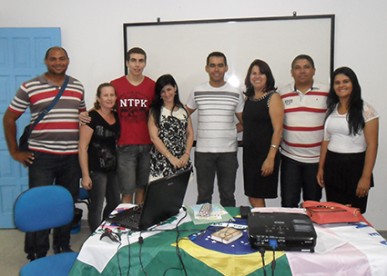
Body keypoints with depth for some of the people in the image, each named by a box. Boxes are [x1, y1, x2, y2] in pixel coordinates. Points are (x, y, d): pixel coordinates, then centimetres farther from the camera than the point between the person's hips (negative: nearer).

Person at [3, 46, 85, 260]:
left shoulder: (77, 87, 9)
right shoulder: (29, 87, -2)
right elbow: (9, 119, 3)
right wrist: (14, 152, 1)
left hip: (71, 156, 4)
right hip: (41, 156, -3)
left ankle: (63, 246, 30)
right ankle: (37, 255, 17)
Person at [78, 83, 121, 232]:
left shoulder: (117, 116, 8)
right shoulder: (92, 117, -13)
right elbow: (83, 147, -15)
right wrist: (85, 175, -18)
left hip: (112, 168, 7)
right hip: (96, 170, -7)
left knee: (115, 203, 16)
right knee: (96, 206, 5)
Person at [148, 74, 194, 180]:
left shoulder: (183, 109, 10)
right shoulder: (154, 111, 0)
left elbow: (190, 133, 9)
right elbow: (154, 137, -7)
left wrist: (186, 154, -5)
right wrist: (171, 157, -12)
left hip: (181, 161, 3)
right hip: (161, 161, -3)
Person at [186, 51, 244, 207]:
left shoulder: (236, 93, 2)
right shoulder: (197, 92, 3)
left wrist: (232, 130, -2)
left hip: (228, 151, 0)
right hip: (203, 151, 0)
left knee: (227, 195, 10)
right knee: (203, 195, 9)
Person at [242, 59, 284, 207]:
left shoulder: (273, 97, -7)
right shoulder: (248, 98, 12)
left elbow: (278, 129, -14)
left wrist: (271, 157, -19)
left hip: (265, 154, -6)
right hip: (249, 153, 6)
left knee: (257, 198, -2)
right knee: (252, 197, 10)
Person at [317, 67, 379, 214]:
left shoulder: (366, 110, -7)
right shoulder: (331, 109, 9)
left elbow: (372, 145, -10)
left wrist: (366, 176, -14)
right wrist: (321, 168, 10)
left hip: (355, 166, -5)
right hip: (332, 166, 5)